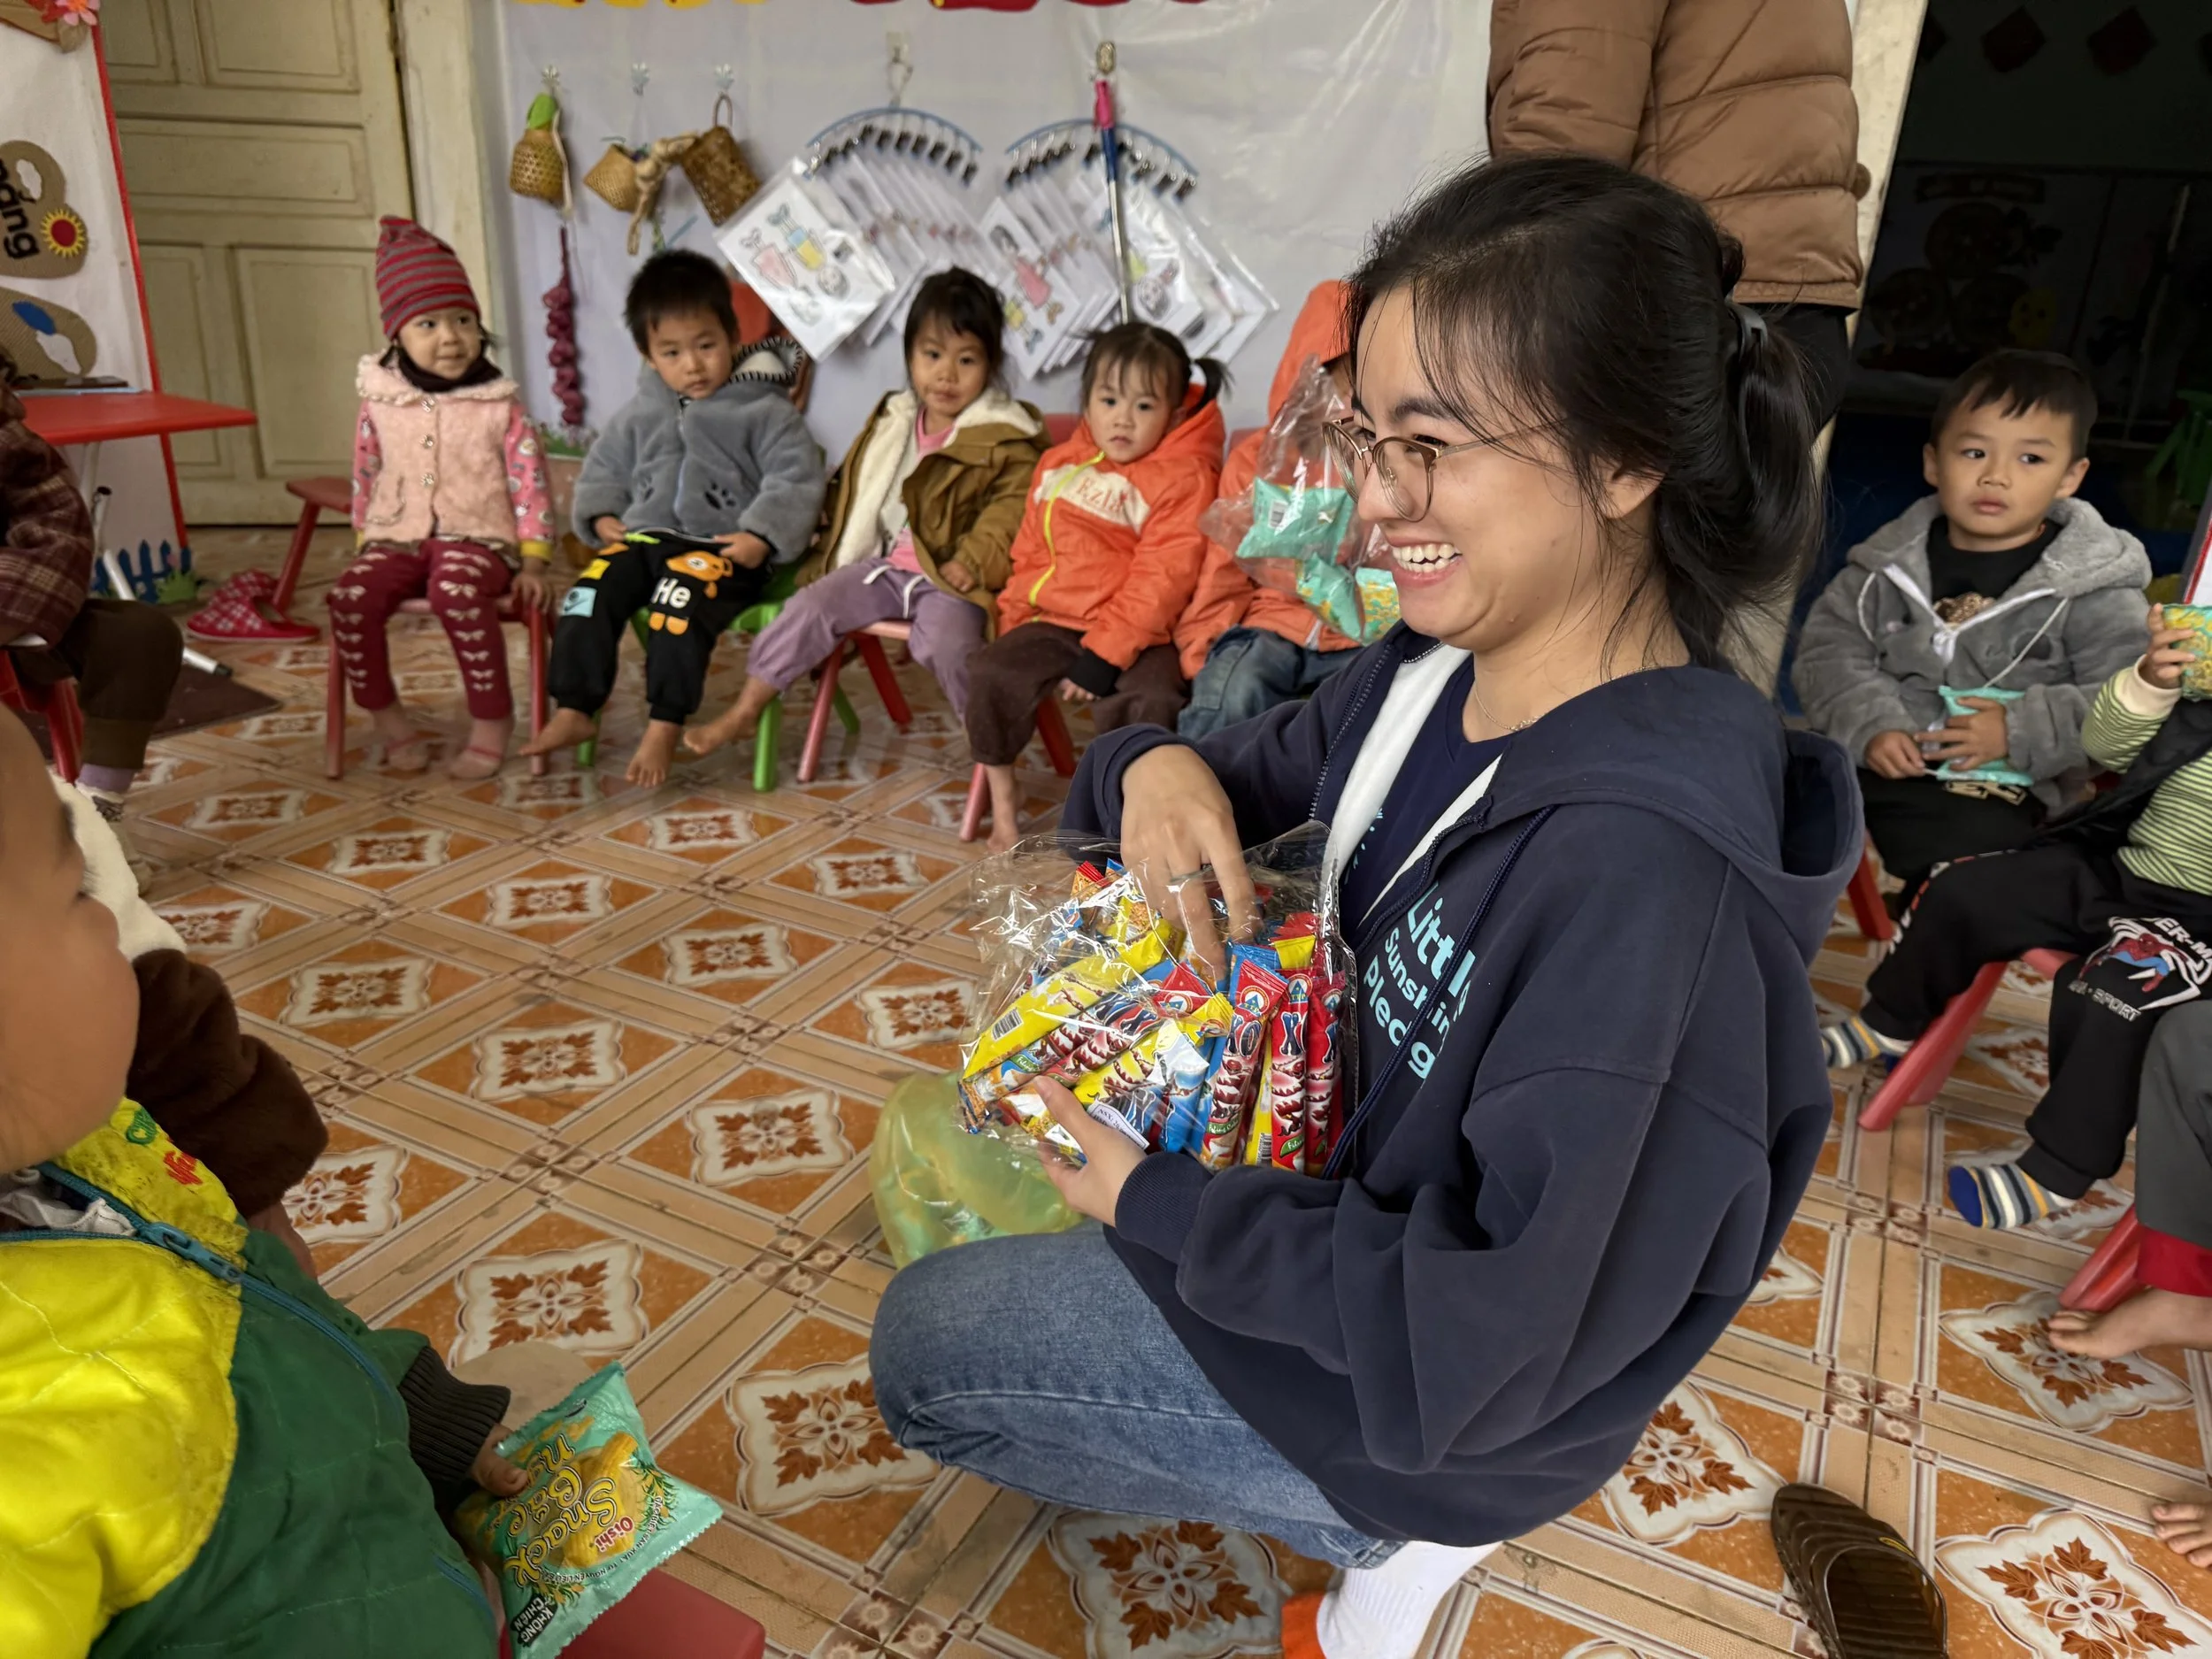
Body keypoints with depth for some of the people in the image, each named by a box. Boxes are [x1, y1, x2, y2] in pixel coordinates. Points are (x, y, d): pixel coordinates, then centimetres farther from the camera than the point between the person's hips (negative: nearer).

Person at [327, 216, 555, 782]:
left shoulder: (499, 405, -2)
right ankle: (388, 717, -3)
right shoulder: (380, 401, 6)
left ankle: (492, 717, -19)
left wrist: (533, 561, -8)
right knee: (350, 595, -24)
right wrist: (367, 538, 13)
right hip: (398, 538, 4)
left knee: (456, 590, -37)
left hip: (477, 537, -4)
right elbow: (366, 475, 16)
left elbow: (529, 483, -3)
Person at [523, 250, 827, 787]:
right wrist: (601, 516, 8)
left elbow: (795, 478, -5)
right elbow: (603, 470, 27)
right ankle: (575, 710, -9)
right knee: (589, 594, -17)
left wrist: (761, 535, -18)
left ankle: (665, 724, -23)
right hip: (645, 537, 5)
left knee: (679, 605, -33)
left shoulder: (765, 411, 0)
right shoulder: (638, 414, 16)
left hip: (724, 547, -5)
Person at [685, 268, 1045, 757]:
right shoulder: (891, 423, 14)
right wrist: (825, 555, 18)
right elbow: (853, 492, 23)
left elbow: (1011, 507, -12)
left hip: (951, 577, -6)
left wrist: (973, 562, -24)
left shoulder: (1008, 440, -4)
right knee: (812, 605, -6)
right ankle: (744, 712, 4)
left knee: (944, 639, -33)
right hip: (883, 563, 6)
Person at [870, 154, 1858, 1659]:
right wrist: (1157, 771, -20)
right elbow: (1263, 767, 4)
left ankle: (1383, 1526, 12)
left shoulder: (1639, 860, -36)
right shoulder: (1435, 673, -11)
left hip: (1439, 1403, -7)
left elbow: (1483, 1348, -32)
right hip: (1340, 1173, 8)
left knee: (920, 1347, 3)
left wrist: (1158, 1206, -22)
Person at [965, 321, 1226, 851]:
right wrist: (1014, 619, 6)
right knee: (991, 672, -17)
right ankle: (1002, 797, 2)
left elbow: (1159, 579, -15)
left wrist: (1103, 656, -20)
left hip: (1137, 634, -5)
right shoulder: (1060, 464, 14)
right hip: (1054, 622, 5)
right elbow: (1030, 553, 19)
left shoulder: (1183, 479, -7)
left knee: (1149, 700, -32)